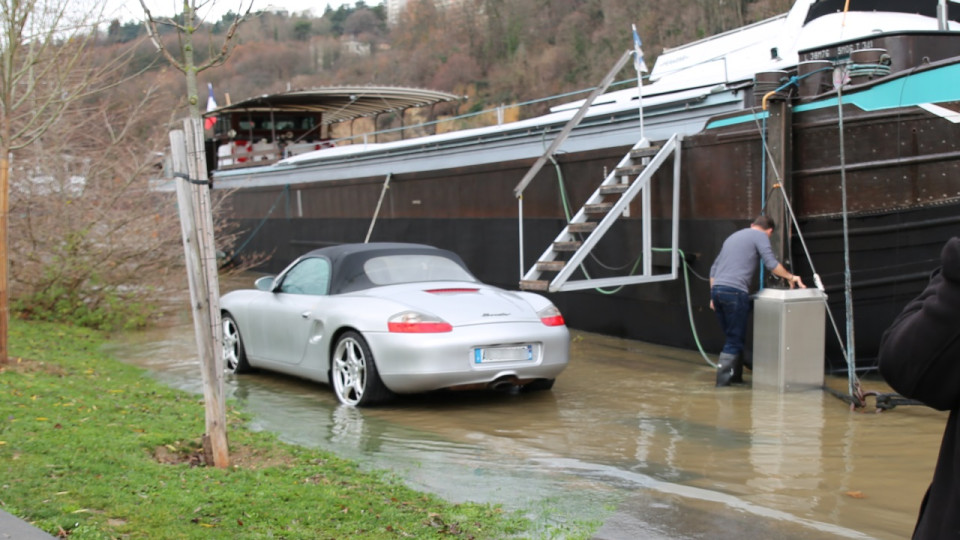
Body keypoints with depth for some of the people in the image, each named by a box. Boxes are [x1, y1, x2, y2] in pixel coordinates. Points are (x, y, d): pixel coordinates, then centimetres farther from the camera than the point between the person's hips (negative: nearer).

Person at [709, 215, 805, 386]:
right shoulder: (760, 236, 5)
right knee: (735, 339, -2)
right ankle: (722, 379, -6)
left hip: (716, 289, 7)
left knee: (733, 337, 17)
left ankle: (735, 376, 19)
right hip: (735, 291, -7)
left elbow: (714, 269, 26)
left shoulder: (733, 236, 28)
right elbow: (771, 263, -6)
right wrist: (791, 277, 8)